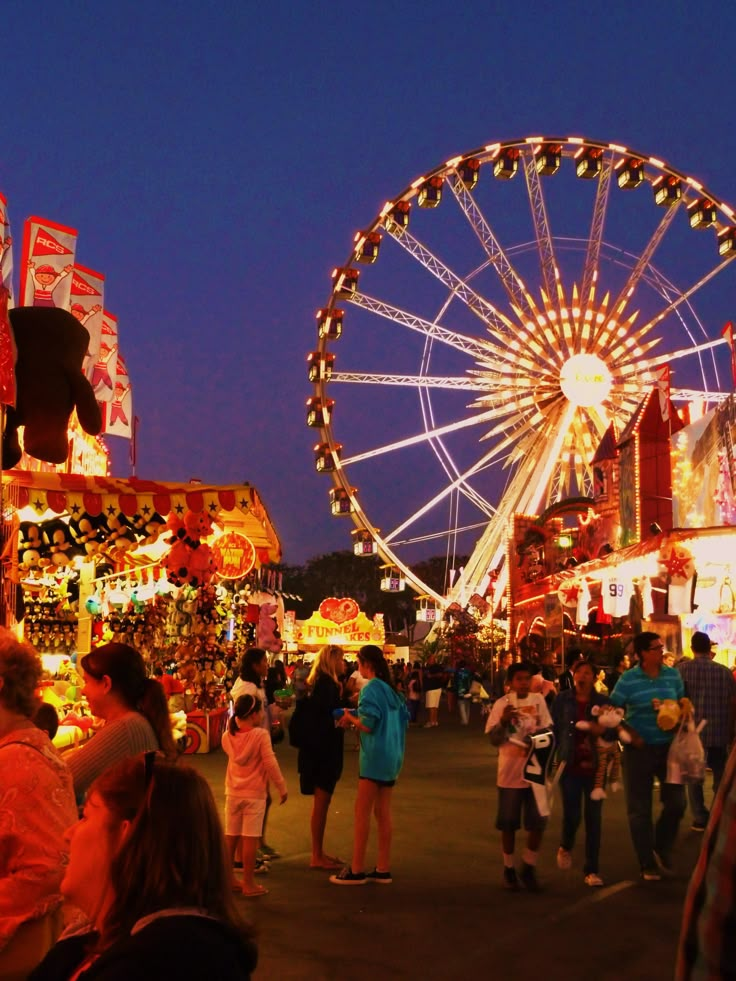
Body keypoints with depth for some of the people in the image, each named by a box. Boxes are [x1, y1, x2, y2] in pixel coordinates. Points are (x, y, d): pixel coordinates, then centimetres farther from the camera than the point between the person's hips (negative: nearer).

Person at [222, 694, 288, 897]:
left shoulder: (228, 736, 0)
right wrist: (282, 787, -5)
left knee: (230, 837, 13)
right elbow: (270, 763, -16)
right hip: (254, 794, -5)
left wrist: (234, 721, 19)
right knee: (250, 839, -1)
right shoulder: (261, 735, -15)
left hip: (233, 793, 5)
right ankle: (248, 884, 4)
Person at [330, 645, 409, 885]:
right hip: (392, 756, 8)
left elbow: (368, 725, -20)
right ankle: (383, 869, 15)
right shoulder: (391, 689, 11)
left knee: (362, 811, -2)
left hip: (374, 757, -8)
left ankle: (357, 870, 1)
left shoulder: (371, 688, -13)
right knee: (383, 812, 11)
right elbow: (403, 718, 16)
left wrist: (349, 717, -1)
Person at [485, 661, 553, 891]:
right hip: (510, 773, -2)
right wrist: (503, 721, -23)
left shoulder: (538, 700, 2)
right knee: (508, 824, 7)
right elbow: (493, 739, -7)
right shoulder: (502, 704, -6)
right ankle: (509, 869, 24)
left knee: (538, 822, 1)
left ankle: (529, 867, 21)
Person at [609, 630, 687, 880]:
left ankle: (661, 849, 27)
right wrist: (629, 734, -14)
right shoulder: (628, 679, -9)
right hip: (639, 749, -3)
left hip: (668, 747, 3)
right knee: (639, 808, 4)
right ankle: (648, 864, 18)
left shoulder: (673, 675, 1)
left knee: (676, 802, 1)